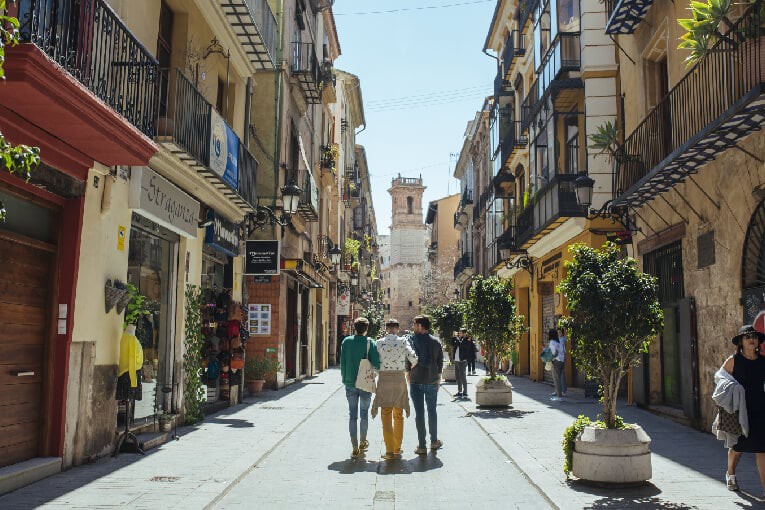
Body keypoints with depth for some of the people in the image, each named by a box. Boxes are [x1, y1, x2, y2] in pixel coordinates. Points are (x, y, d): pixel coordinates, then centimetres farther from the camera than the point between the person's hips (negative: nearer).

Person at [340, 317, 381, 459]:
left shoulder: (346, 342, -1)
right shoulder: (370, 343, -9)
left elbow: (342, 362, 1)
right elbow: (376, 364, -13)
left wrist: (344, 379, 12)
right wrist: (371, 373, 9)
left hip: (350, 384, 1)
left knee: (352, 415, 7)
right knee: (364, 413, 16)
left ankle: (355, 448, 6)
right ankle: (363, 443, 27)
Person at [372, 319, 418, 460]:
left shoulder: (379, 343, -3)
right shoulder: (403, 341, -4)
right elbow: (413, 358, -12)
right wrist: (411, 367, 10)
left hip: (384, 380, -1)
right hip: (400, 379, 1)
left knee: (386, 416, 4)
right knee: (398, 416, 14)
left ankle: (390, 451, 0)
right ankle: (397, 449, 18)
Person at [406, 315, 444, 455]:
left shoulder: (411, 341, -8)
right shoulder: (436, 342, 0)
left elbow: (407, 362, -4)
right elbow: (440, 362, 5)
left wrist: (409, 380, 8)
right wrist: (438, 380, 14)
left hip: (416, 381, -2)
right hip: (432, 381, 2)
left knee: (419, 413, 2)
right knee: (432, 411, 16)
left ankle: (421, 446, 5)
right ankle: (434, 441, 25)